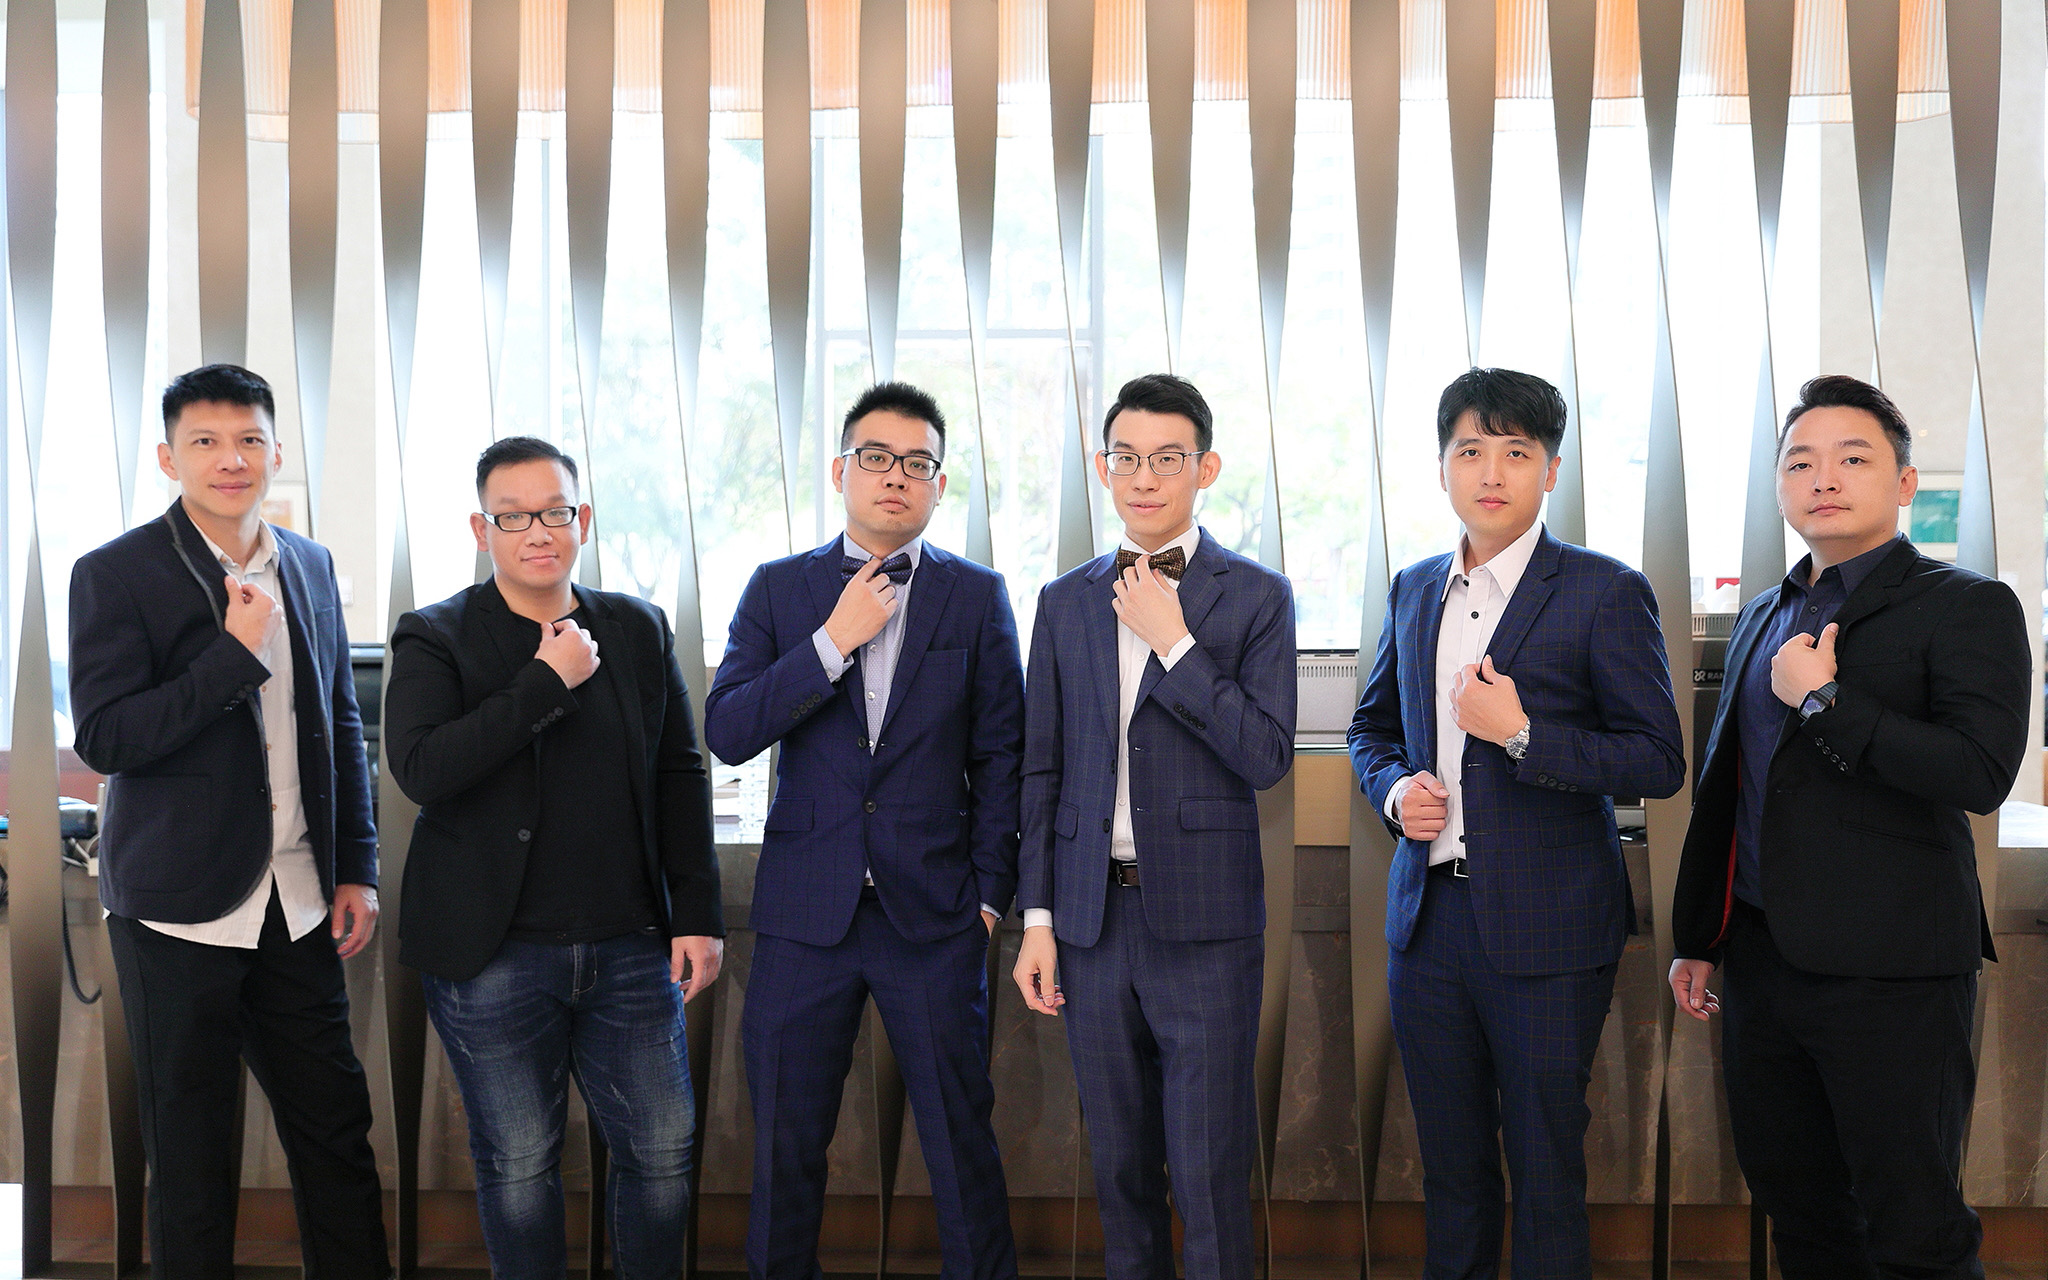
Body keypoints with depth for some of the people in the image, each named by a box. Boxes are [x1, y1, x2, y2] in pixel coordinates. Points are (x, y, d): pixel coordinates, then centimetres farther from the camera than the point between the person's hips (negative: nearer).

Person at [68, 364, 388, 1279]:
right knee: (191, 1152, 7)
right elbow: (103, 739, -15)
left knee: (336, 1127, 9)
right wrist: (236, 653, -21)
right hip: (180, 909, -4)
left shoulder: (309, 566, 9)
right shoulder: (115, 575, -7)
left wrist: (358, 868, 10)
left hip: (298, 904, 4)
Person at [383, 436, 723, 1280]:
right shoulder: (435, 640, -3)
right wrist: (546, 683, -19)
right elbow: (419, 767, -20)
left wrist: (698, 914, 4)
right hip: (493, 958, -3)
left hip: (630, 950, 3)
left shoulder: (638, 630, 7)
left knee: (662, 1153, 7)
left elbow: (680, 776, 9)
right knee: (517, 1165, 9)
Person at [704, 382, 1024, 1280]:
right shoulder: (779, 589, 5)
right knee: (785, 1146, 9)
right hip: (806, 909, 1)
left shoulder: (977, 597, 4)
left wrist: (990, 889, 0)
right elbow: (726, 733, -5)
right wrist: (834, 641, -12)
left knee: (961, 1139, 5)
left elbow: (1000, 754, 5)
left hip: (934, 915, -1)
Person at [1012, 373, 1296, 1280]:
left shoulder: (1256, 597, -1)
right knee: (1119, 1162, 13)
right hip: (1090, 919, 4)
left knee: (1209, 1170, -1)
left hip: (1203, 925, -4)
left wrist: (1173, 642, -14)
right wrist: (1036, 918, 5)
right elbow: (1043, 769, 11)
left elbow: (1267, 757, -11)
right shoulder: (1066, 601, 10)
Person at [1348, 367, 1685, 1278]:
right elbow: (1373, 725, 23)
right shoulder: (1413, 590, 11)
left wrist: (1523, 733, -19)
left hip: (1546, 928, -5)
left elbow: (1659, 762, -9)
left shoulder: (1605, 593, -6)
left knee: (1545, 1168, 5)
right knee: (1450, 1167, 15)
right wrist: (1393, 788, 1)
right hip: (1428, 919, 5)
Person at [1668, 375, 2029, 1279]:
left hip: (1888, 973, -7)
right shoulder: (1763, 616, 16)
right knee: (1794, 1205, 15)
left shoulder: (1968, 608, -6)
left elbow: (1981, 772, -21)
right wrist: (1697, 938, 21)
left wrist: (1823, 699, -17)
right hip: (1762, 959, 7)